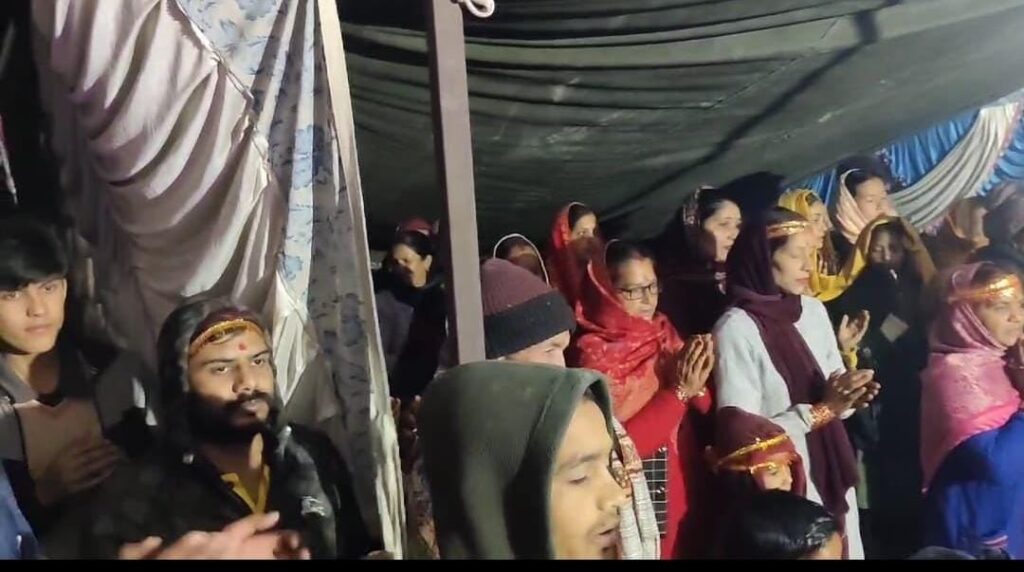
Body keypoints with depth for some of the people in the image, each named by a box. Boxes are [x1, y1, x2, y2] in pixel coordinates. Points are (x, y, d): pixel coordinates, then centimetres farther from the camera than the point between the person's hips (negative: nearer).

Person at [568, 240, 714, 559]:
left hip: (689, 495, 6)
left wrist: (697, 387, -16)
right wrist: (678, 391, -21)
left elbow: (707, 419, 4)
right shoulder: (592, 352, -16)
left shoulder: (663, 334, 3)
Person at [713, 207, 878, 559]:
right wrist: (820, 411, -19)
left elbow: (833, 384, 11)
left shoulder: (814, 310, 4)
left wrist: (847, 398, -11)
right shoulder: (736, 329, -17)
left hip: (831, 478, 6)